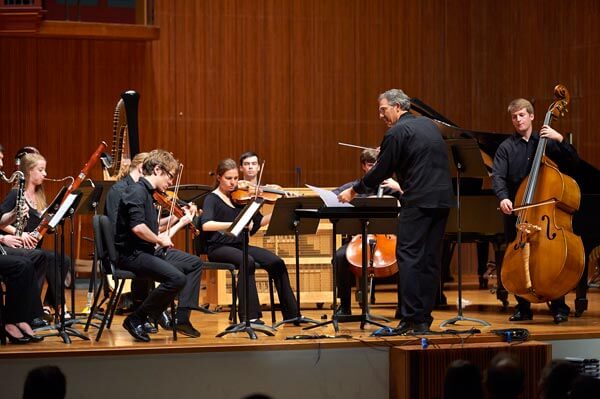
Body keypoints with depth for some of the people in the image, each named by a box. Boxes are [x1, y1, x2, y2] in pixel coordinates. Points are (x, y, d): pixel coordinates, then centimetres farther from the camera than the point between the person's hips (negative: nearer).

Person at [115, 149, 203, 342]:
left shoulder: (148, 194, 17)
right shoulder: (136, 191, -14)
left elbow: (157, 236, 18)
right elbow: (137, 227, -29)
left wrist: (181, 222, 26)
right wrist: (160, 240, -14)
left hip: (149, 251, 11)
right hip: (131, 254, -11)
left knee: (194, 264, 14)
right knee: (177, 278, -28)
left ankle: (182, 319, 9)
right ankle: (136, 319, -14)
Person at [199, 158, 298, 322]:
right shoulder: (212, 198, -2)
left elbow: (258, 222, 13)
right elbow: (206, 225, -21)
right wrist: (235, 224, -31)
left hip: (240, 246, 5)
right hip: (219, 248, -5)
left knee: (277, 262, -16)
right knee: (248, 261, -35)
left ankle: (291, 314, -8)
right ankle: (249, 317, -37)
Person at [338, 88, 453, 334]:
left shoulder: (397, 132, -7)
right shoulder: (429, 125, 18)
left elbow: (381, 171, -4)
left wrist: (354, 191, 8)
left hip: (418, 201, -8)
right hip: (442, 199, 8)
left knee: (408, 257, -6)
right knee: (430, 260, 9)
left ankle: (411, 318, -13)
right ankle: (424, 318, 10)